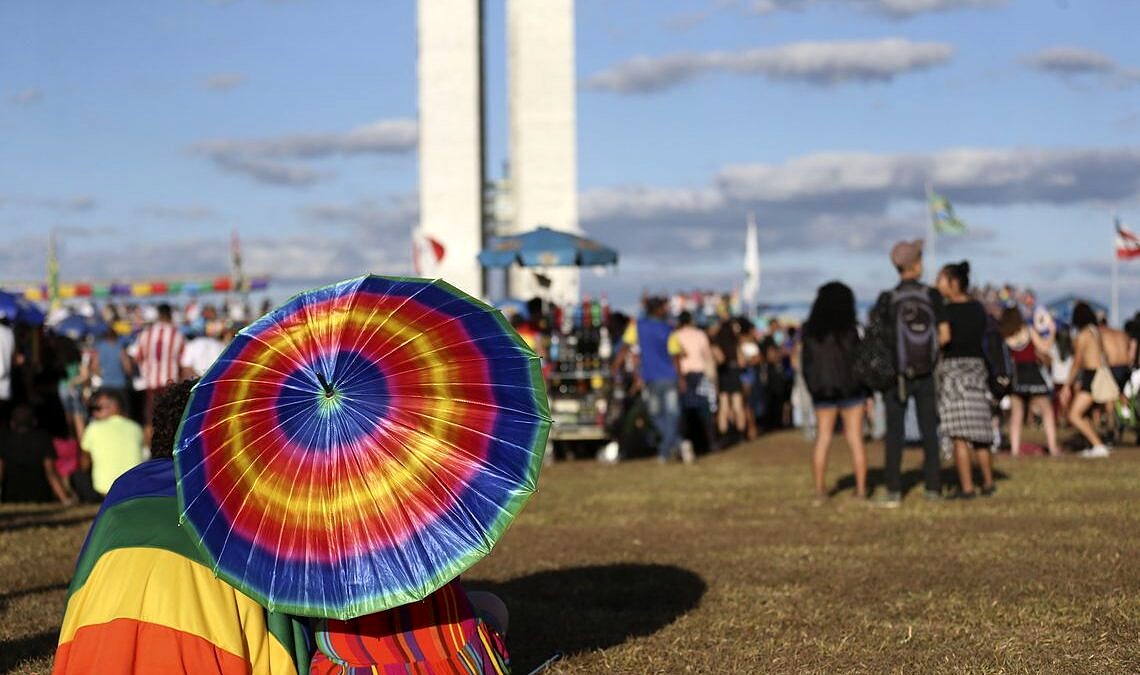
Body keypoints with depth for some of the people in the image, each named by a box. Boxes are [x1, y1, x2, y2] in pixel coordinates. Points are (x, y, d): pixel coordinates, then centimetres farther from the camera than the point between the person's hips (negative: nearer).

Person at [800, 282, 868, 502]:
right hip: (850, 388, -3)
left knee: (822, 438, 8)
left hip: (821, 390, 3)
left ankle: (819, 490, 5)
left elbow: (805, 362, 3)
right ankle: (861, 489, 2)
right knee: (855, 439, 3)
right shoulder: (849, 329, -10)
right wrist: (868, 392, 1)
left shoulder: (810, 331, -1)